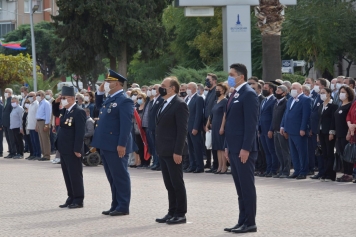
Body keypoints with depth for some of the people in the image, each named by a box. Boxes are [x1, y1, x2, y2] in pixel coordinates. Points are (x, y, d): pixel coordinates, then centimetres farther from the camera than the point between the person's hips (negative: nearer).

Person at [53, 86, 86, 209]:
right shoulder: (65, 111, 11)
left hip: (73, 151, -9)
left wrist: (77, 149, -22)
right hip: (64, 149, 9)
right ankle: (71, 198, 21)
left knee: (75, 175, -1)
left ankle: (78, 200, 5)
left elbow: (80, 132, -19)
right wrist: (56, 102, 14)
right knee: (67, 175, 13)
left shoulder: (78, 112, -16)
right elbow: (56, 113, 34)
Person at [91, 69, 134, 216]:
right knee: (112, 177, 13)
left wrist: (122, 144, -24)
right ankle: (115, 205, 19)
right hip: (106, 145, 10)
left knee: (120, 177, -2)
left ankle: (123, 207, 2)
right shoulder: (109, 99, 15)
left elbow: (126, 124, -20)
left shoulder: (124, 101, -14)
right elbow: (98, 106, 36)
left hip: (116, 146, -10)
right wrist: (100, 92, 19)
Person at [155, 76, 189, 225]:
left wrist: (178, 151, -21)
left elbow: (182, 130, -16)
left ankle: (180, 214, 3)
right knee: (169, 184, 11)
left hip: (173, 151, -9)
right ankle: (172, 212, 17)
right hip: (163, 151, 9)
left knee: (177, 183, -2)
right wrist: (159, 149, 15)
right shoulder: (164, 105, 17)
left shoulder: (179, 105, -11)